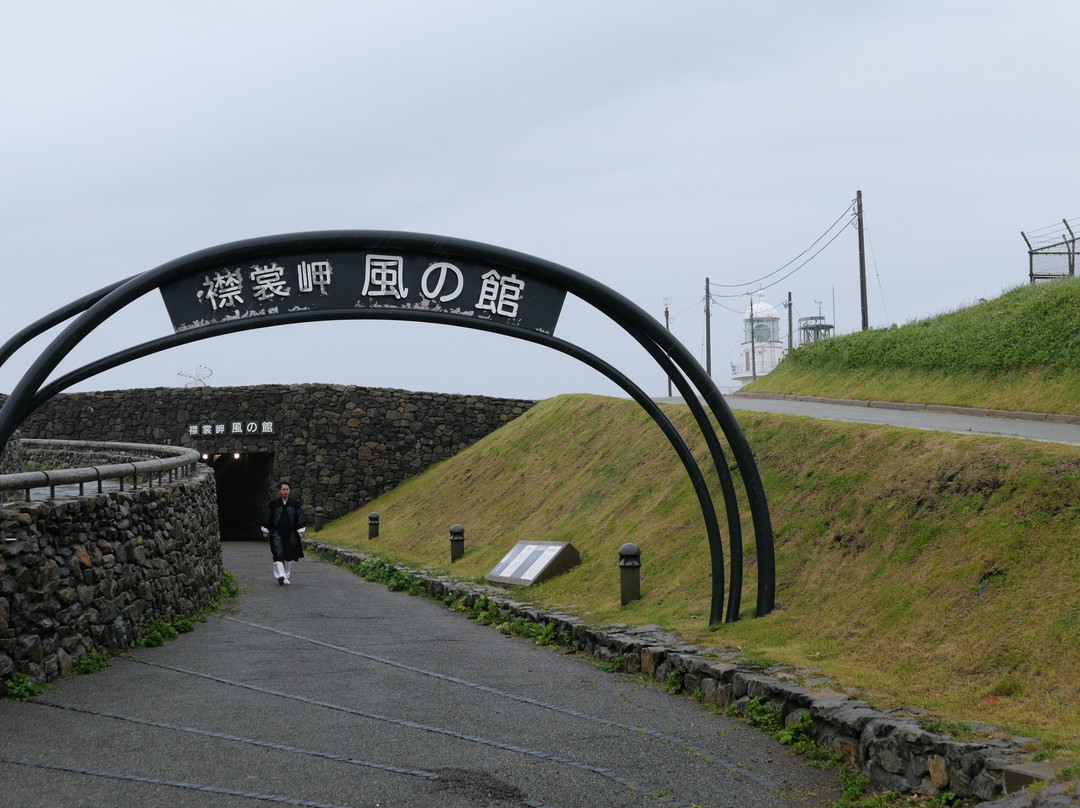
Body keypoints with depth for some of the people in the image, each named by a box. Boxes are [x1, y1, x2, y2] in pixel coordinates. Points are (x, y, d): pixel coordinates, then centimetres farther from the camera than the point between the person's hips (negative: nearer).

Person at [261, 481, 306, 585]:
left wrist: (300, 531, 2)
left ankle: (286, 576, 20)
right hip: (277, 533, -2)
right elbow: (267, 517, 6)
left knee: (289, 556, 6)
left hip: (290, 533, 2)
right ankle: (280, 575, -25)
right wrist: (265, 531, 6)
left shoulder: (295, 504, 5)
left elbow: (300, 518, 8)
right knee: (278, 554, -15)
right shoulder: (273, 503, 1)